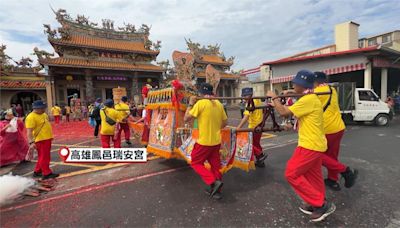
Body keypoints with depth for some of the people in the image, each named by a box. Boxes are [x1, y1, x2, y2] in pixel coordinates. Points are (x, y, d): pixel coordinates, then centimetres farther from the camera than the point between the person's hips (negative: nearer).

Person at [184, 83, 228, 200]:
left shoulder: (200, 103, -15)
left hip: (204, 142, -6)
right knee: (215, 165, 17)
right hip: (216, 141, 6)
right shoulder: (219, 104, 3)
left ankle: (213, 182, -2)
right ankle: (216, 191, 27)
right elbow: (224, 123, 10)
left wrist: (190, 104, -2)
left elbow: (186, 118, -12)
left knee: (196, 163, 12)